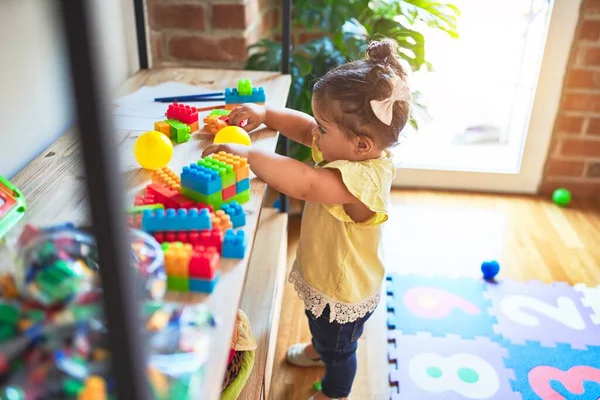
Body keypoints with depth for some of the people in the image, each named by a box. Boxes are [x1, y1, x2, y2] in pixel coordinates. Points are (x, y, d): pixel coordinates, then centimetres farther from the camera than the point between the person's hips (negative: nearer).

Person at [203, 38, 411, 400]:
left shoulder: (363, 179, -43)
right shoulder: (349, 149, -15)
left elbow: (303, 182, -56)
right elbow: (302, 127, -1)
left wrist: (247, 153, -48)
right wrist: (264, 113, -13)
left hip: (343, 293, -8)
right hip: (322, 275, 9)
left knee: (338, 349, 24)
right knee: (319, 324, 39)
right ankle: (318, 348, 71)